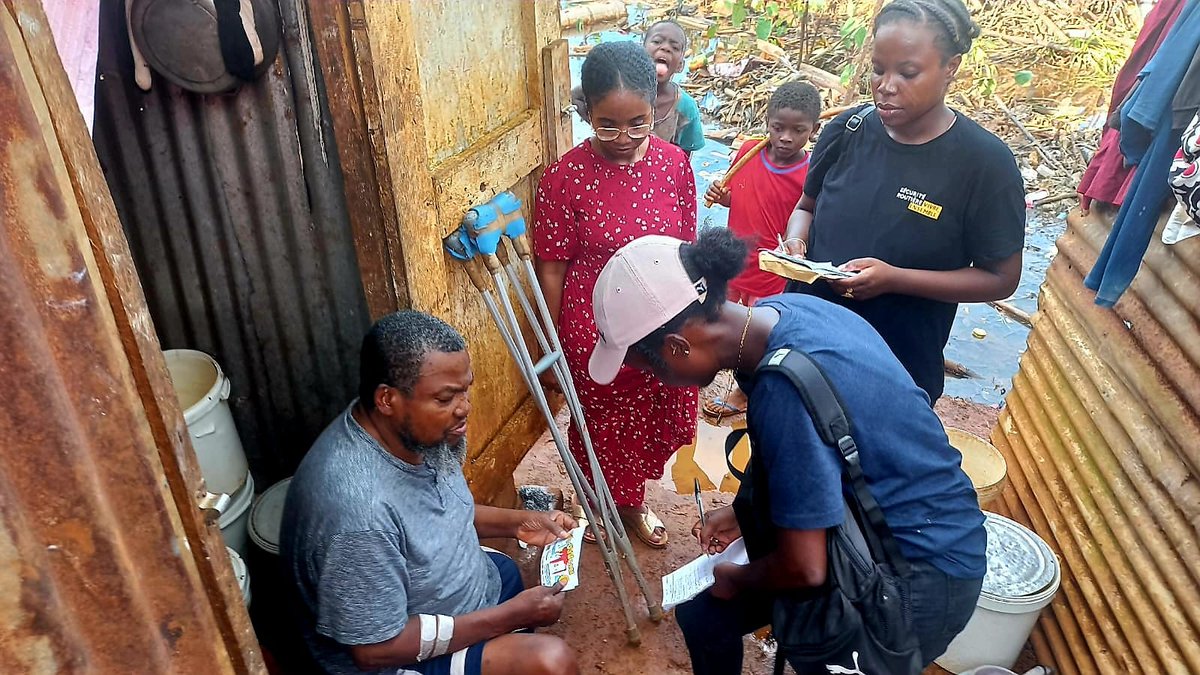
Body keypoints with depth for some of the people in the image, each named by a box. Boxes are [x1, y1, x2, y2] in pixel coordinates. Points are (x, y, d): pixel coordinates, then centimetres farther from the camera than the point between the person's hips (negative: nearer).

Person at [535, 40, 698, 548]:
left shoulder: (674, 163, -7)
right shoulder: (565, 177, -17)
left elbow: (686, 248, 3)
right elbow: (552, 268, -10)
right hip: (594, 328, -3)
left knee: (651, 419, 21)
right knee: (601, 421, 18)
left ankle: (630, 500, 50)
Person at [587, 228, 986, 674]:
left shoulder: (788, 389, -33)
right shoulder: (782, 312, -7)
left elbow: (805, 568, -25)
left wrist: (735, 580, -5)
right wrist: (745, 515, 9)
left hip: (923, 577, -8)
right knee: (702, 613, 9)